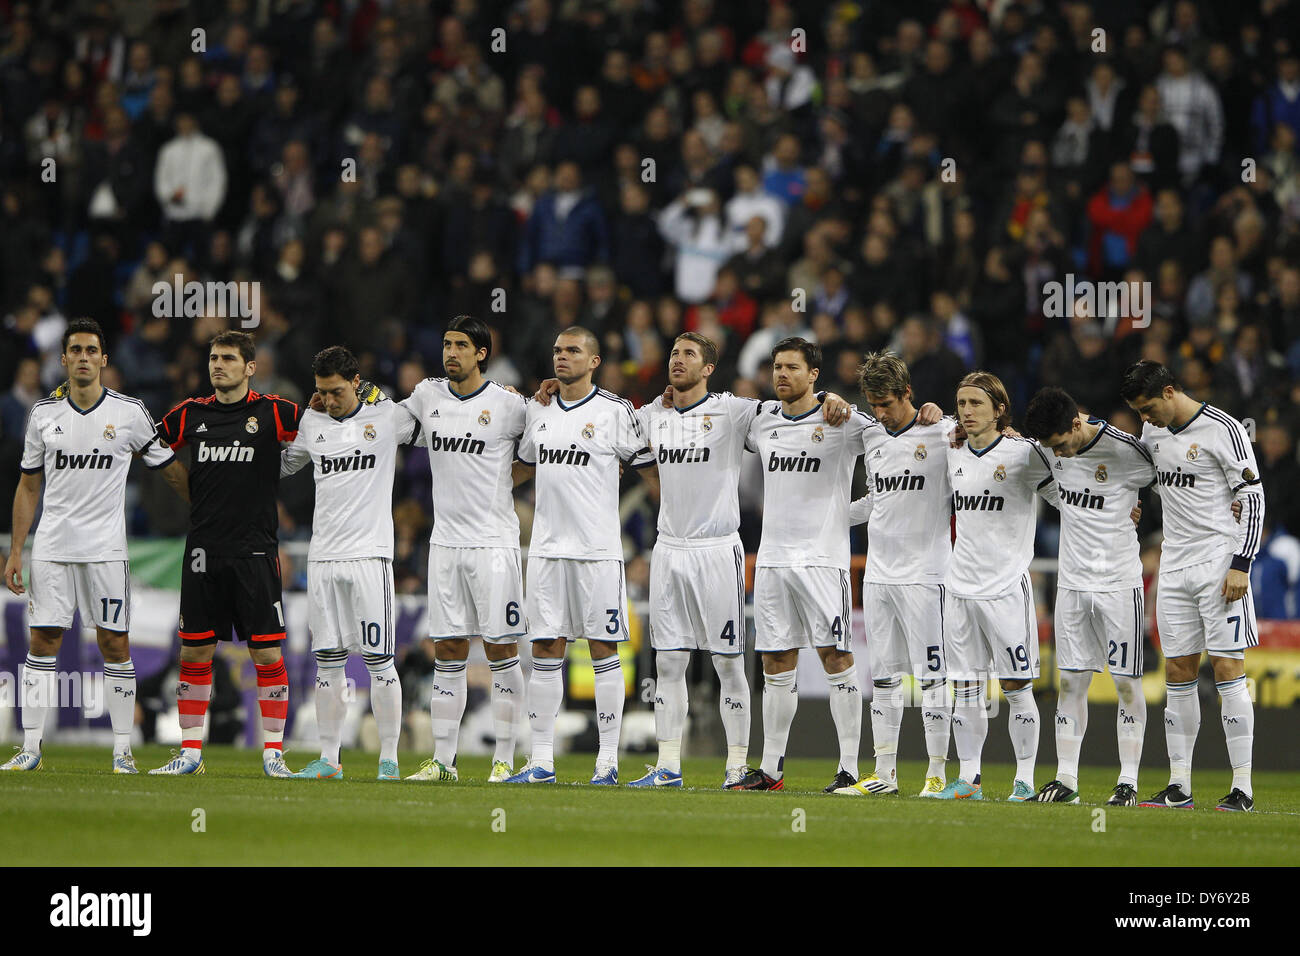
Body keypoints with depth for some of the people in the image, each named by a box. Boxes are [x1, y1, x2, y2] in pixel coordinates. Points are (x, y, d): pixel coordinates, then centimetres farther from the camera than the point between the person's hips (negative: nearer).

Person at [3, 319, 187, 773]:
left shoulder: (130, 412, -1)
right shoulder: (43, 413, 5)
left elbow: (172, 470, 8)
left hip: (105, 548, -2)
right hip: (51, 548, 2)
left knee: (114, 645, -2)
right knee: (42, 642, 0)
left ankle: (123, 752, 3)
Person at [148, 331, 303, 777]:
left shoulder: (272, 413, 0)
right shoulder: (191, 414, 9)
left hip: (255, 551, -3)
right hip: (203, 552, 3)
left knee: (267, 654, -3)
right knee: (194, 652, 4)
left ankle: (273, 752, 5)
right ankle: (190, 751, 12)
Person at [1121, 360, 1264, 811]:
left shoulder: (1223, 430, -11)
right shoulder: (1154, 430, 10)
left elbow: (1253, 499, -10)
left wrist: (1241, 564, -17)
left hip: (1219, 565, -7)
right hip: (1175, 566, 7)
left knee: (1227, 668, -9)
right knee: (1178, 673, 6)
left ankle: (1242, 788, -8)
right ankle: (1179, 787, 9)